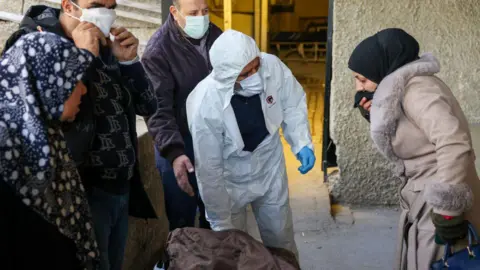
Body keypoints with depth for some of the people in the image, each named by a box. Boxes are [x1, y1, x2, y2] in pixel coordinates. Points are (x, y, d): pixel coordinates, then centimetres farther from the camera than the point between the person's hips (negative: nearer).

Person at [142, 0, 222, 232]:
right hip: (180, 145, -5)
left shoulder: (216, 36, 2)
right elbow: (158, 108, -24)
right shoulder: (158, 50, -17)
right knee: (182, 220, 6)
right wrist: (174, 152, -36)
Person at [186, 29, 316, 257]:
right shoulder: (204, 104, -33)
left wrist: (302, 143, -16)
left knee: (282, 241, 20)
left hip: (271, 169, 3)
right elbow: (208, 169, -23)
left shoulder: (273, 66, -25)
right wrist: (221, 223, -14)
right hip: (230, 180, -3)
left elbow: (293, 105, -3)